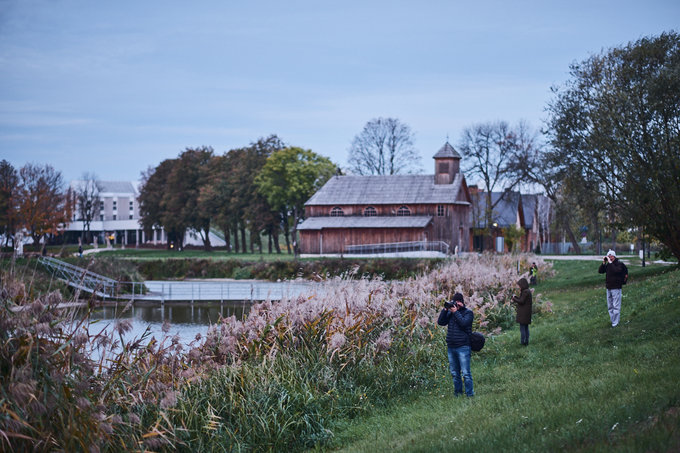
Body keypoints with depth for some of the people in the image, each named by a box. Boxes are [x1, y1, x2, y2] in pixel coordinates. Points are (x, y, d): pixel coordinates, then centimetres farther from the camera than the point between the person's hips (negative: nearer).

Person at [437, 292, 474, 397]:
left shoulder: (468, 312, 1)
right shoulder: (450, 312, 14)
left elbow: (463, 323, -17)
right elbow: (440, 322, 5)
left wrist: (456, 312, -13)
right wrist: (445, 310, -3)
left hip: (463, 347, -5)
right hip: (451, 347, 5)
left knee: (465, 373, -9)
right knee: (454, 373, 10)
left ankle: (470, 394, -6)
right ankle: (457, 393, 18)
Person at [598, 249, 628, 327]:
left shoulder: (619, 263, -8)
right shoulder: (608, 264, 12)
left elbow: (616, 270, -28)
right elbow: (600, 271, 7)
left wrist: (610, 262, -23)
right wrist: (603, 262, -3)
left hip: (616, 288, -8)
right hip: (609, 288, 8)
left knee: (616, 306, -5)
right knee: (610, 306, 12)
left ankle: (615, 322, -3)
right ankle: (612, 320, 20)